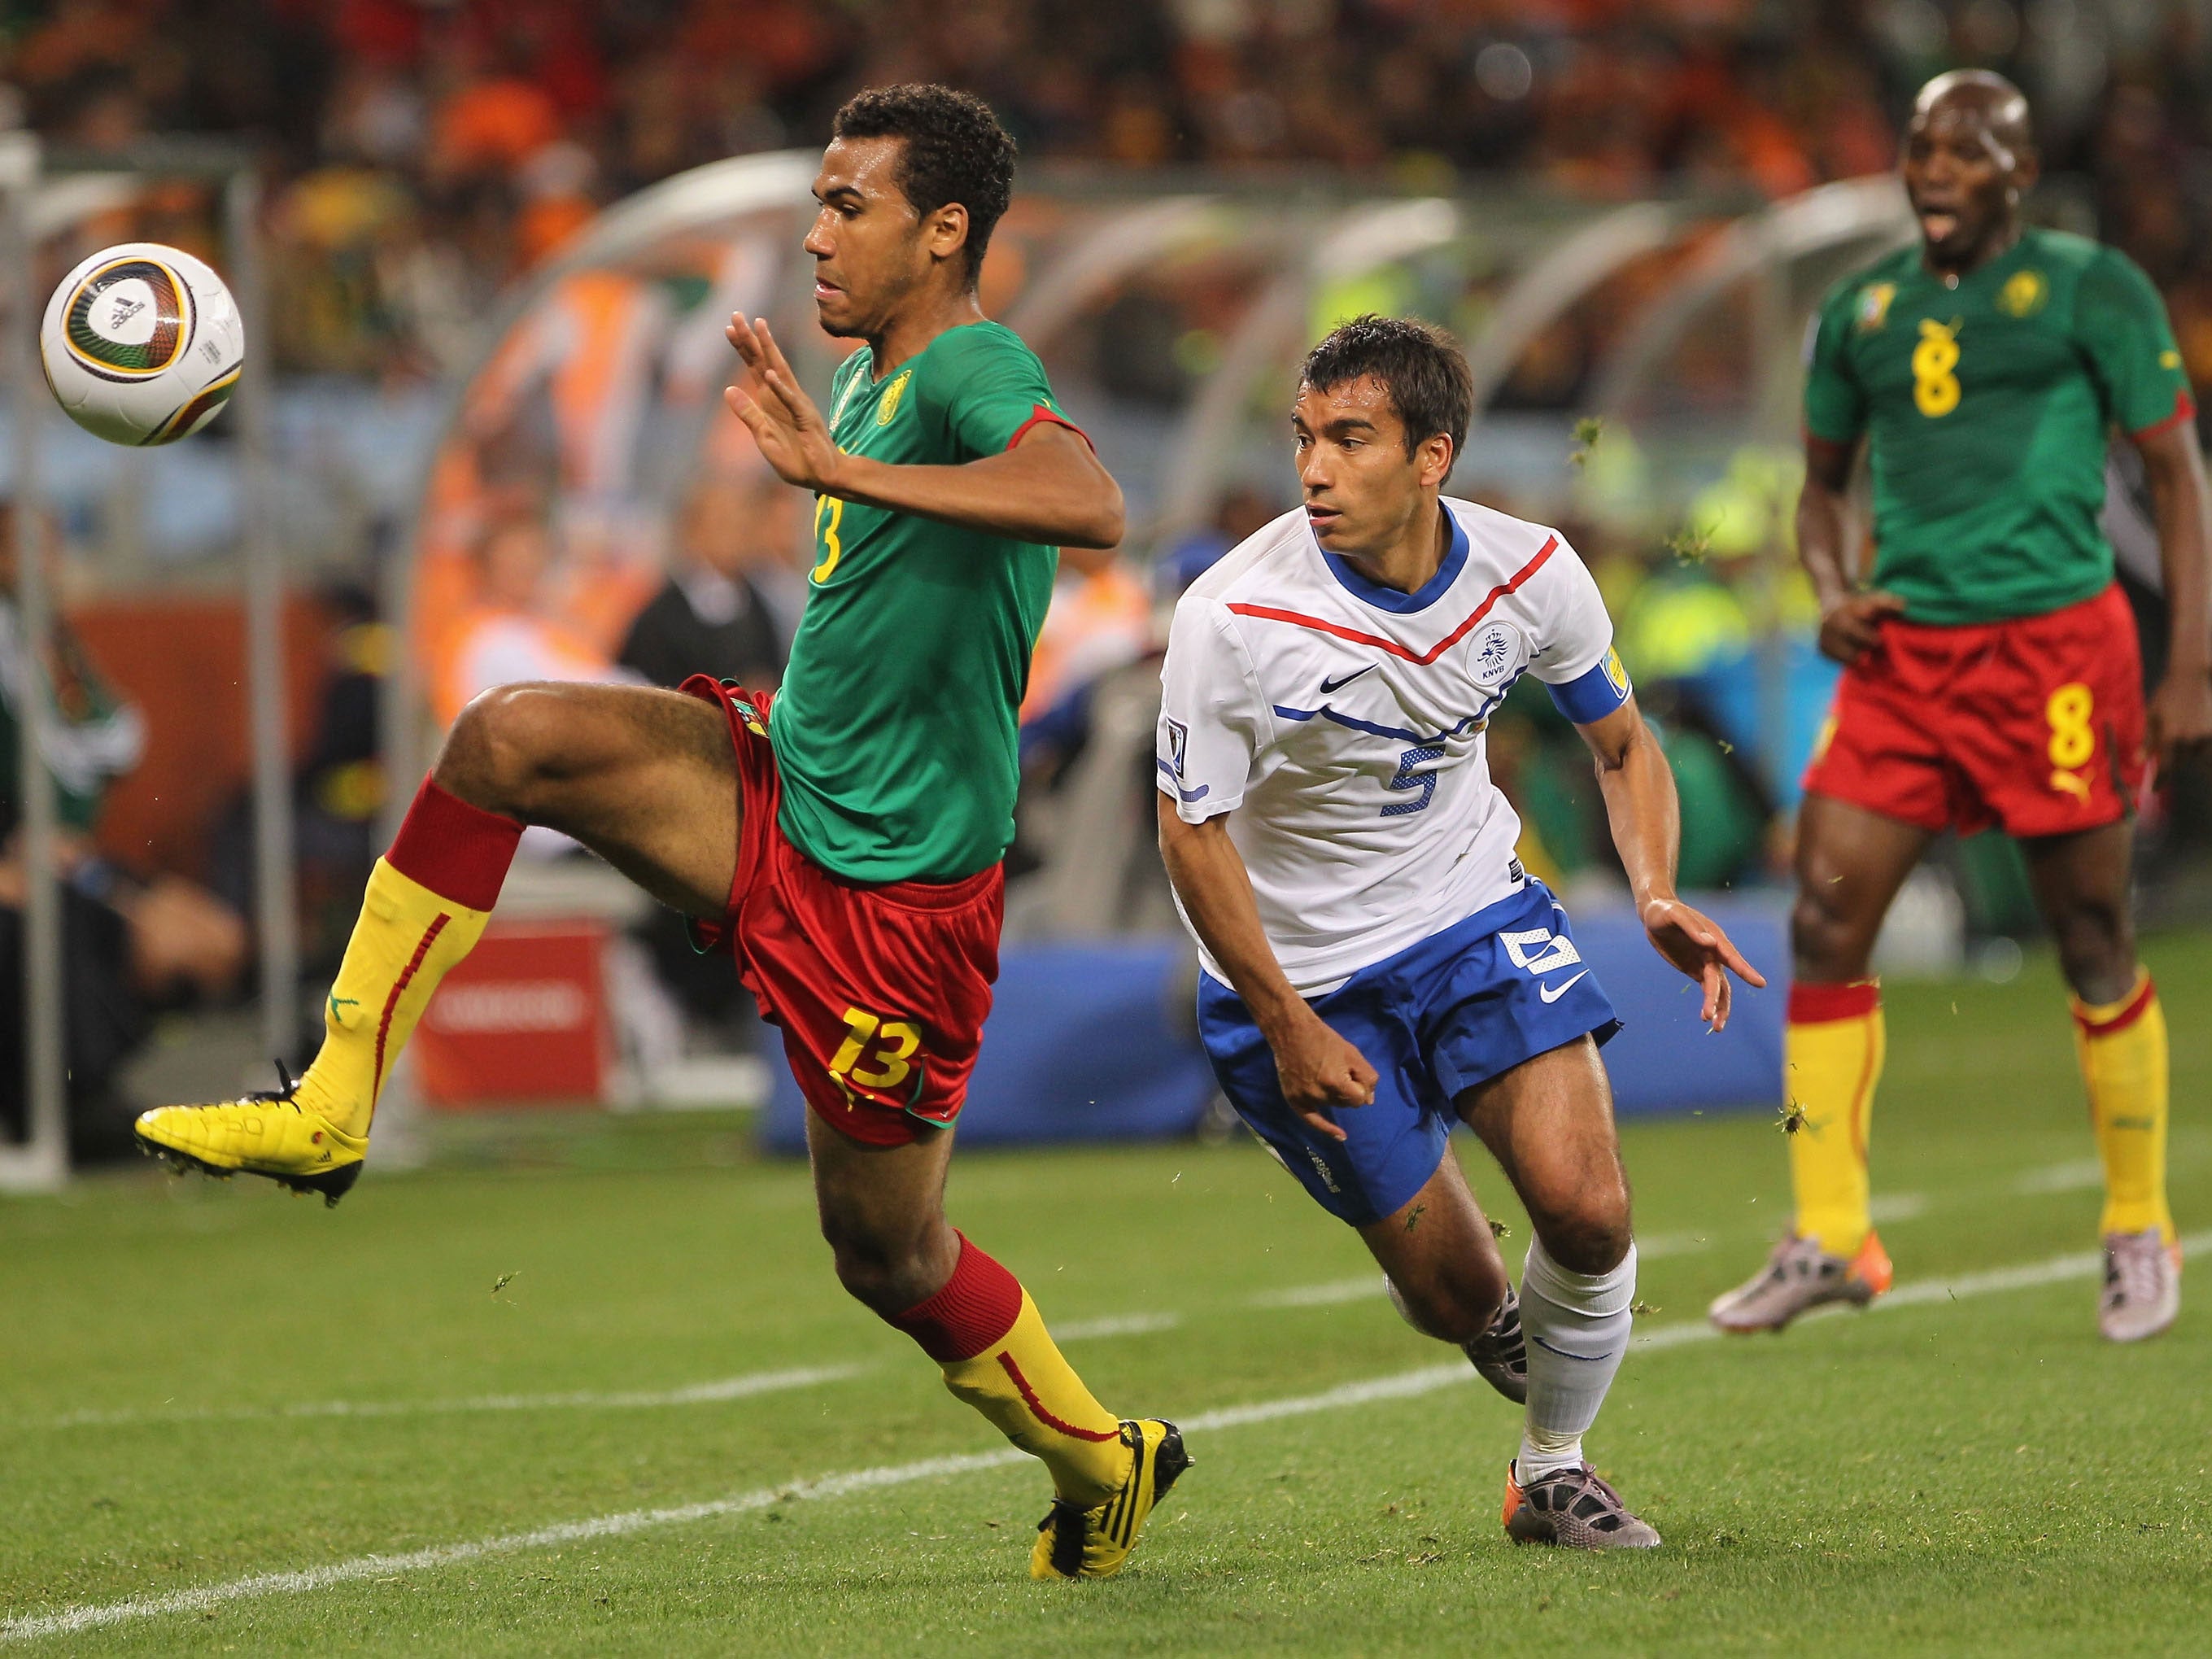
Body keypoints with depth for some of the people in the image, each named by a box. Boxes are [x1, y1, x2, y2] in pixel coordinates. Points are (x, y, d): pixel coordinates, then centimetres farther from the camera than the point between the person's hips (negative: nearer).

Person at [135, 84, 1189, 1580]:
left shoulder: (975, 370, -18)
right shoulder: (872, 379, 10)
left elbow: (1093, 506, -43)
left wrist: (841, 468, -44)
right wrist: (803, 426, 26)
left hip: (890, 887, -8)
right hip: (775, 789, 8)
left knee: (890, 1256, 6)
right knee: (508, 737, -16)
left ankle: (1106, 1466, 33)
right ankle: (332, 1111, -12)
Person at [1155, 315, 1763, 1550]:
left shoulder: (1530, 572, -13)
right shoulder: (1235, 615, -24)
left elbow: (1620, 739, 5)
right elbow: (1191, 829, -13)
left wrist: (1658, 894, -13)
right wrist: (1287, 1027, -14)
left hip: (1478, 916, 3)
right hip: (1302, 968, -2)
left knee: (1587, 1210, -16)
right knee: (1457, 1300, -2)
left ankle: (1554, 1471, 12)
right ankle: (1510, 1336, 39)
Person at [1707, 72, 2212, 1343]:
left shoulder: (2091, 289, -1)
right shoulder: (1861, 310, 12)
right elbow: (1824, 482, 24)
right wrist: (1834, 593, 2)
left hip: (2054, 649, -4)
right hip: (1903, 654, 4)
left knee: (2095, 945, 3)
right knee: (1826, 927, -6)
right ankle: (1829, 1238, -2)